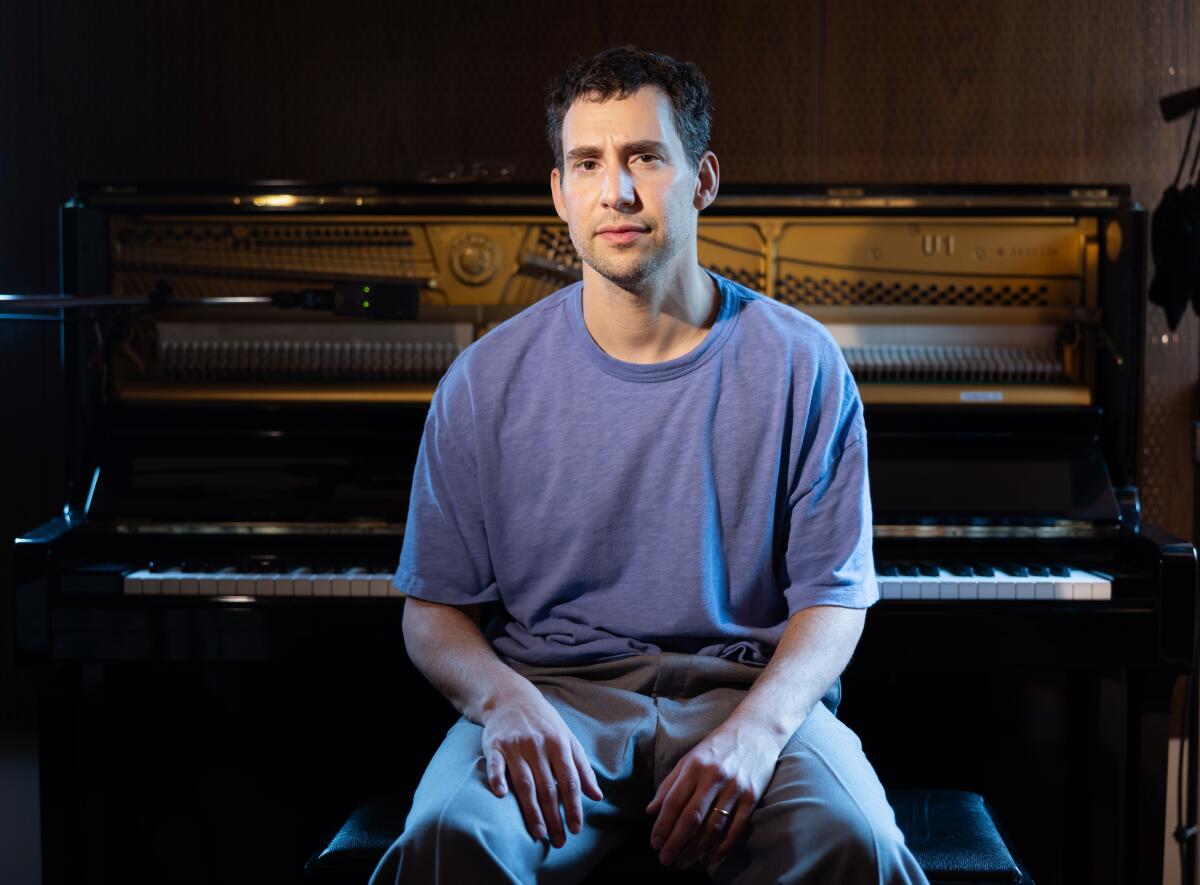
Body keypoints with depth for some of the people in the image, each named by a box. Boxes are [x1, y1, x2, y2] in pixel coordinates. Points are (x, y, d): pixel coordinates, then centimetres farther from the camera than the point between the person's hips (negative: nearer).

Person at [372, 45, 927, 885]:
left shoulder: (799, 364, 1)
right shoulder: (488, 381, 3)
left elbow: (834, 597, 1)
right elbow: (434, 606, 5)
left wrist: (755, 730, -19)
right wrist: (505, 700, -18)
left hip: (746, 689, 0)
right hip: (553, 693, 0)